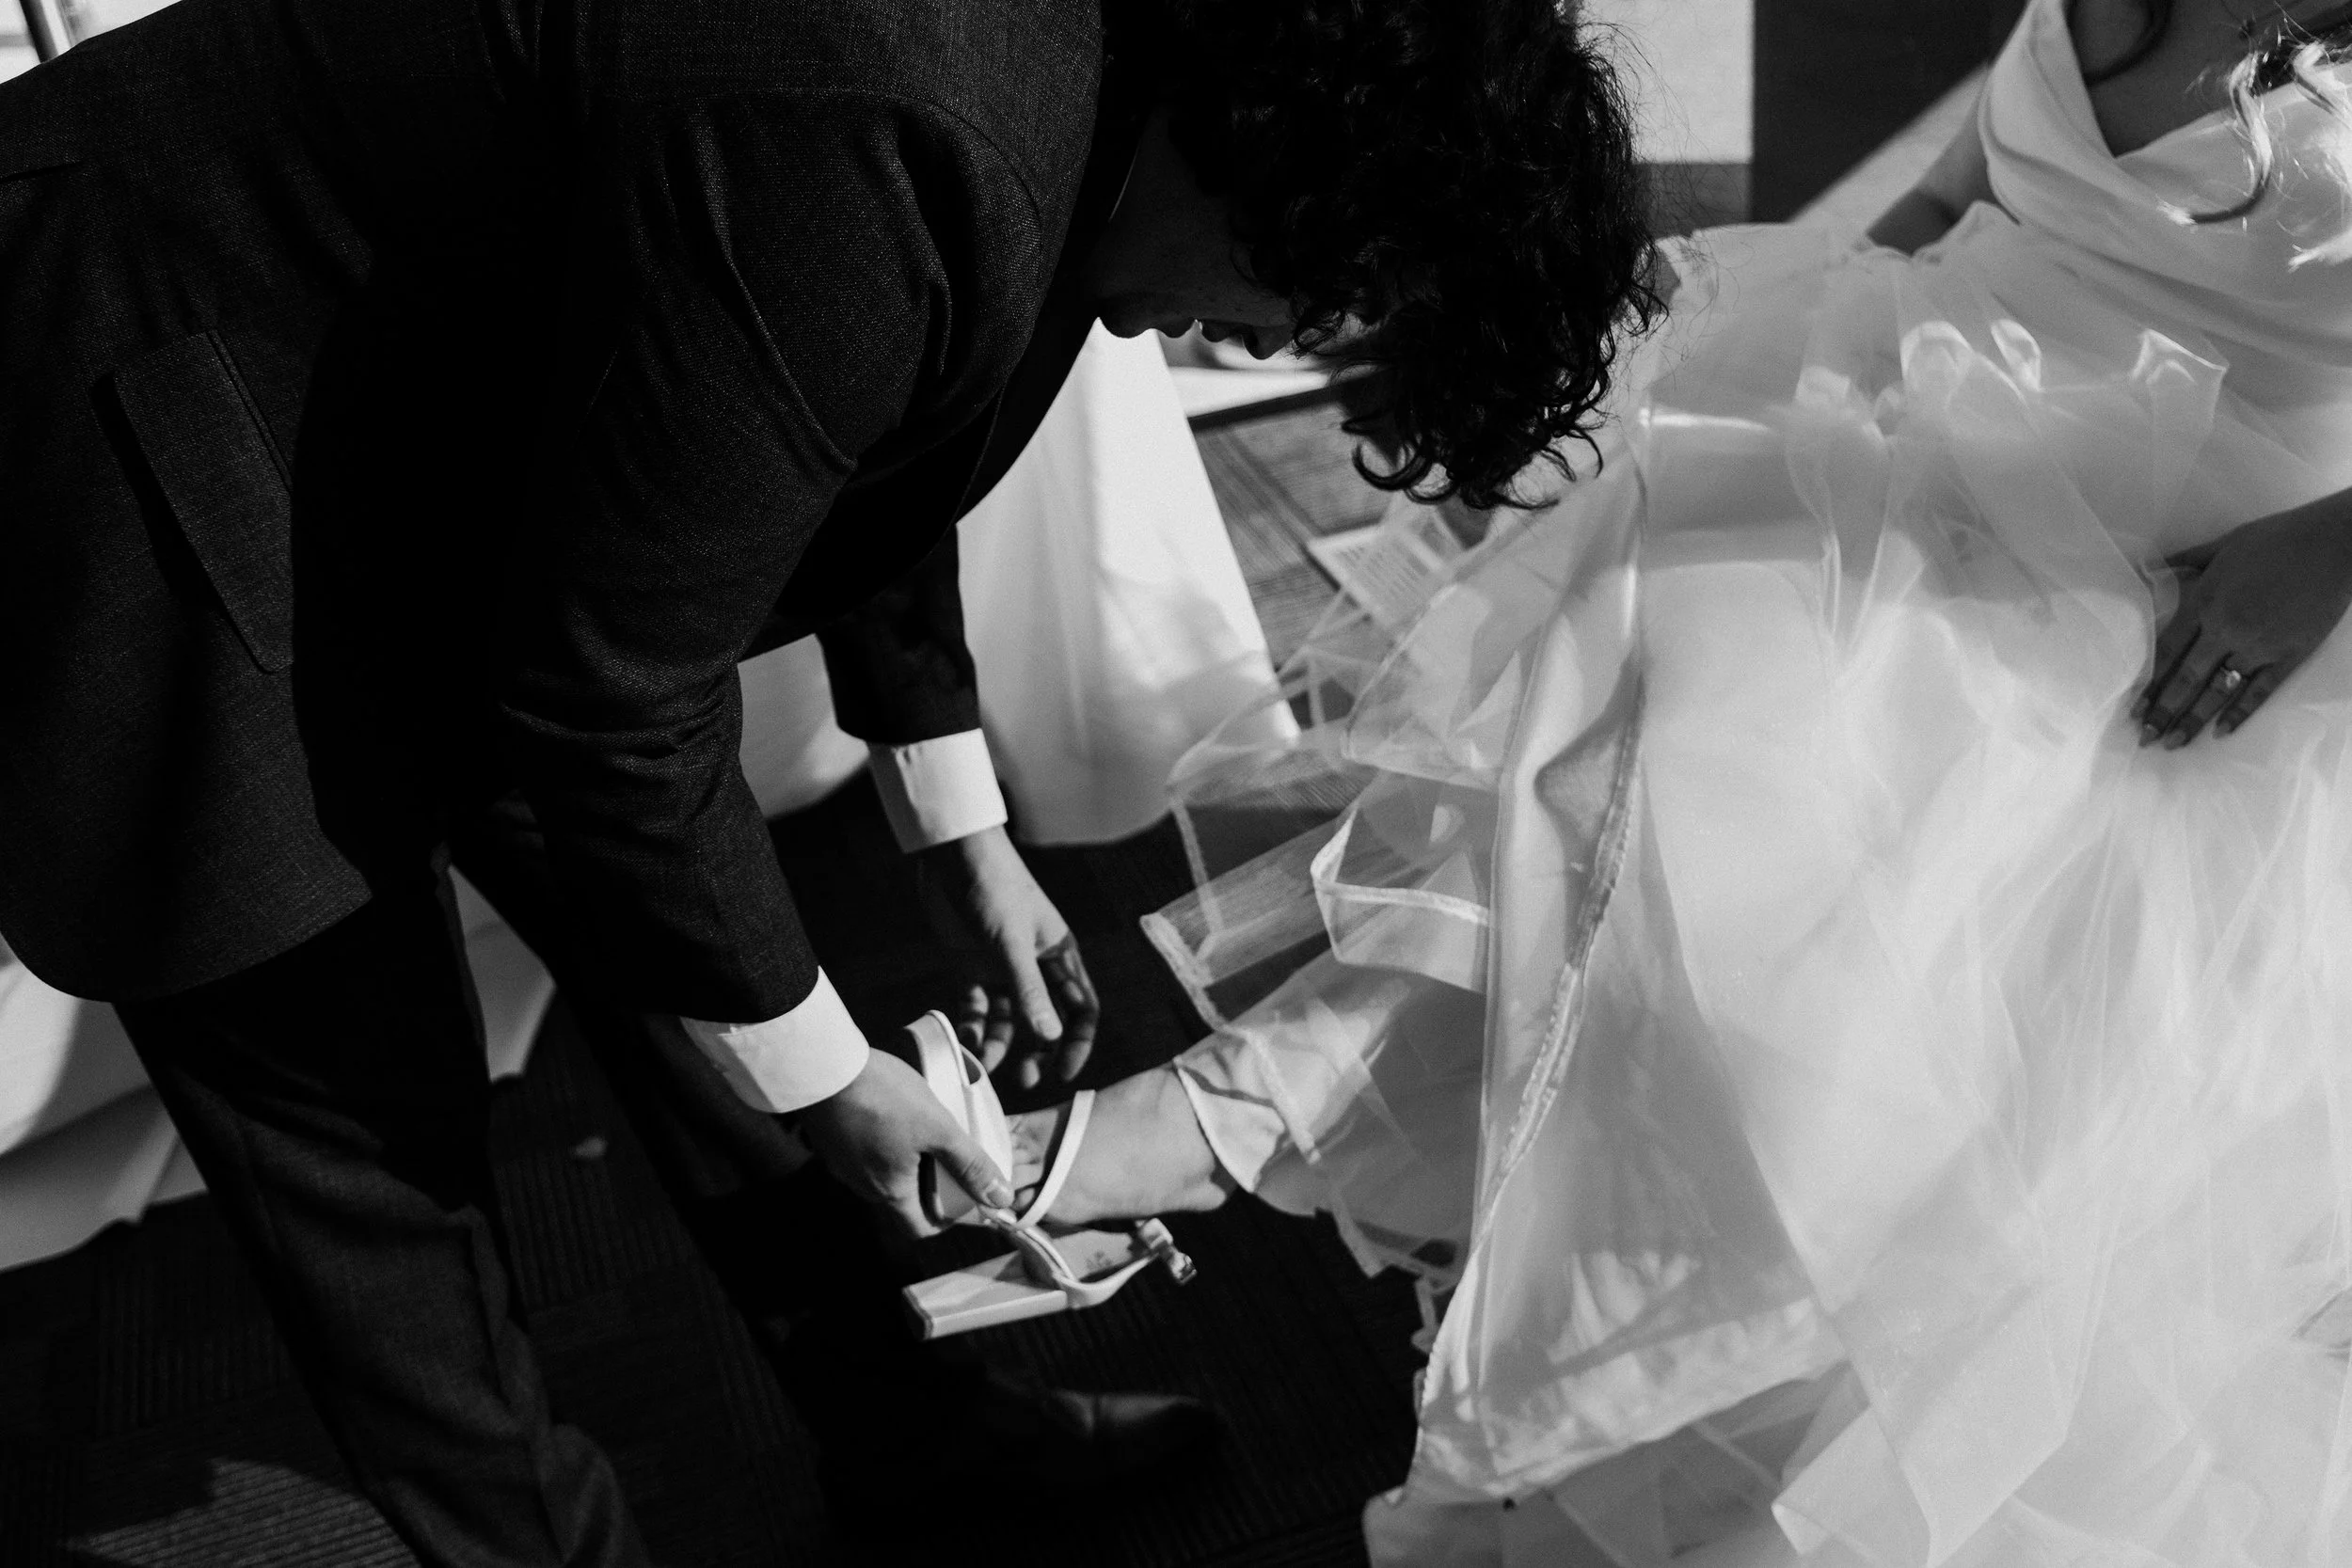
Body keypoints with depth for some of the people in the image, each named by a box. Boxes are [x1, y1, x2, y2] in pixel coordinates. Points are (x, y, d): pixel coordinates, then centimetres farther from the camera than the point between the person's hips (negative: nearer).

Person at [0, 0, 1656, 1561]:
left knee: (684, 908, 14)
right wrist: (822, 1080, -13)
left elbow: (872, 477, 11)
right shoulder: (894, 152, -35)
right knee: (380, 1118, -3)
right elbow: (611, 696, -27)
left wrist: (970, 841, 16)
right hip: (136, 464, -9)